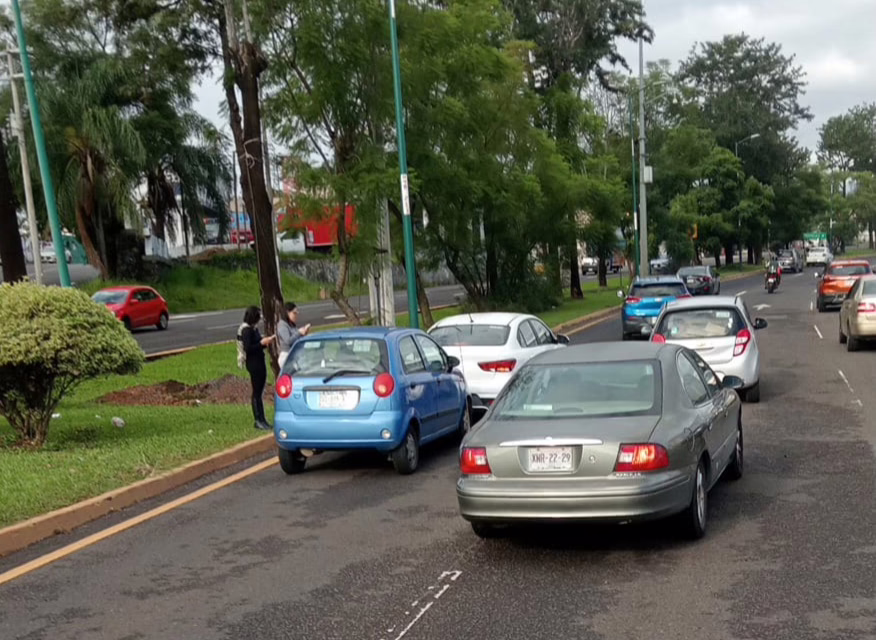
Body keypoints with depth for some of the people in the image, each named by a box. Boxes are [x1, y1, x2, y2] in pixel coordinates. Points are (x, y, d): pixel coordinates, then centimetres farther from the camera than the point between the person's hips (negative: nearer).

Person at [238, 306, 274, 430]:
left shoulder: (254, 328, 13)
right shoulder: (246, 330, -15)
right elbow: (247, 348, -20)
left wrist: (266, 341, 7)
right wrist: (262, 343, -17)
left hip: (259, 362, 10)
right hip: (253, 364, -10)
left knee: (259, 392, 12)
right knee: (257, 392, -4)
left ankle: (261, 420, 17)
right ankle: (259, 421, 2)